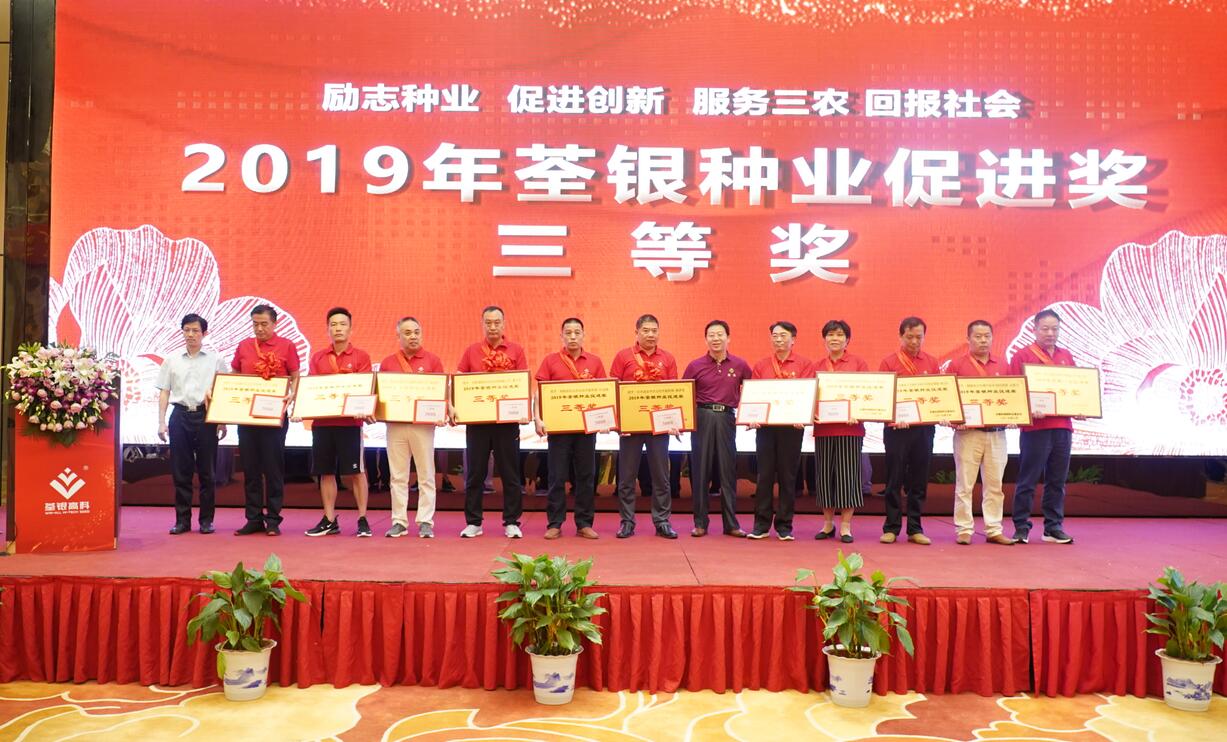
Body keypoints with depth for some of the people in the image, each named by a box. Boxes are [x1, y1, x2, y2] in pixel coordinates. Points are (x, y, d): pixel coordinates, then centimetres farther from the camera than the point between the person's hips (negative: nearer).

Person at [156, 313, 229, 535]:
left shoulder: (216, 360, 5)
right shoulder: (172, 360, 11)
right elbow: (164, 393, 11)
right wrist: (161, 422, 4)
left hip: (206, 417, -2)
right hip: (179, 416, 2)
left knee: (206, 471, 1)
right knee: (180, 471, 3)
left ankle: (206, 520, 9)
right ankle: (182, 520, 10)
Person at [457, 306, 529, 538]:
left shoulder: (516, 351, 4)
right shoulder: (471, 351, 8)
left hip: (507, 420, -1)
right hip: (476, 420, 1)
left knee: (510, 474, 4)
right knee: (474, 473, 6)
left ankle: (512, 522, 12)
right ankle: (473, 522, 15)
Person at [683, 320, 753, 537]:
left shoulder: (740, 365, 5)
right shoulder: (695, 365, 3)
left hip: (727, 418, 1)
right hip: (701, 418, 0)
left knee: (728, 470, 3)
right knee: (701, 470, 3)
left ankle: (731, 523, 11)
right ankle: (700, 523, 11)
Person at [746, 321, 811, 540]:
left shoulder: (804, 364, 4)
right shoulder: (760, 366, 10)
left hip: (792, 426, -1)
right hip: (765, 425, 2)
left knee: (788, 476, 4)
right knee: (764, 475, 4)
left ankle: (784, 525, 12)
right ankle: (761, 523, 11)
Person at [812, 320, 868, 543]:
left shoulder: (858, 363, 3)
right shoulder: (816, 366, 10)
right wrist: (812, 414, -8)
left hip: (850, 427, -2)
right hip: (823, 427, 3)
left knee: (848, 474, 0)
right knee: (825, 474, 7)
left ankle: (845, 526, 9)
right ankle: (828, 523, 19)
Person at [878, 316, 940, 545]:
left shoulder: (931, 363, 10)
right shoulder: (889, 362, 1)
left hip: (924, 428, 3)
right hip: (896, 428, -3)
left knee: (919, 481, 7)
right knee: (894, 480, 2)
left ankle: (915, 529, 15)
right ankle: (891, 528, 9)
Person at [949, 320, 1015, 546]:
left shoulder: (1002, 366, 12)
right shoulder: (957, 365, 1)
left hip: (997, 433, 3)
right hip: (968, 432, -3)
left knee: (995, 484, 6)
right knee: (965, 483, 0)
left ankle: (994, 530, 13)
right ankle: (964, 530, 7)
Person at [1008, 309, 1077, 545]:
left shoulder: (1066, 356, 16)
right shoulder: (1022, 356, 0)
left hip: (1062, 426, 5)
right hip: (1035, 427, -5)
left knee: (1057, 480, 9)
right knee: (1027, 480, -1)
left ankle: (1053, 527, 17)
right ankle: (1021, 527, 5)